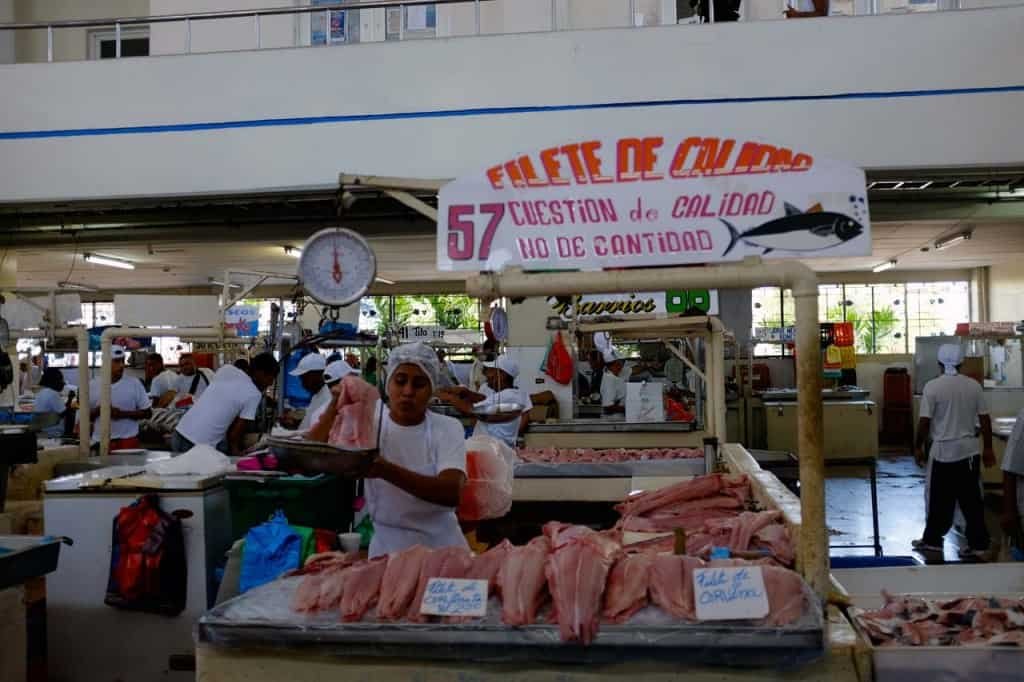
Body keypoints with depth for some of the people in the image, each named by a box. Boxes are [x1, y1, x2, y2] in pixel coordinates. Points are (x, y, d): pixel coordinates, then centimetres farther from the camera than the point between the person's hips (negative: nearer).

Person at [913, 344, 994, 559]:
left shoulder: (932, 387, -11)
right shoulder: (974, 385, 0)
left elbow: (924, 422, -11)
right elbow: (985, 420, 3)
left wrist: (919, 447, 0)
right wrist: (988, 448, 12)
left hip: (943, 451, -3)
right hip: (969, 450, 3)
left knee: (939, 500, 8)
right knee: (972, 500, 8)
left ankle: (932, 540, 18)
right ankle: (978, 544, 11)